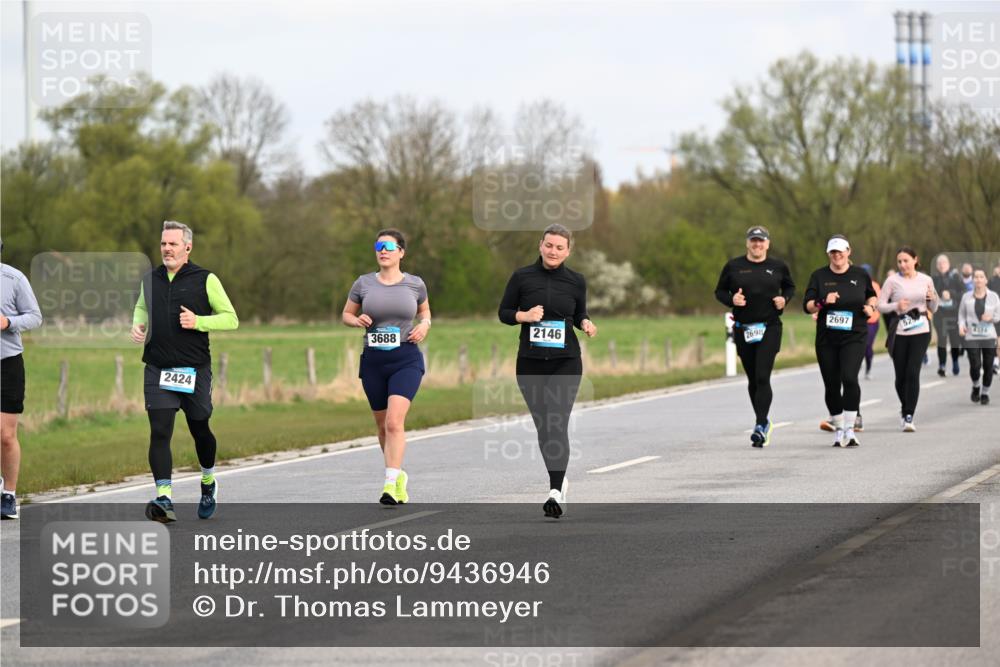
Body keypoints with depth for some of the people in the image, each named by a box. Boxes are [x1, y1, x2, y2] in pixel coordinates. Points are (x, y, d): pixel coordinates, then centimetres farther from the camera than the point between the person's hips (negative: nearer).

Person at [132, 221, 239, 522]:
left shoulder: (206, 280, -2)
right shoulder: (150, 279, 10)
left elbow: (231, 319, -1)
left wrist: (198, 322, -15)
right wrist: (137, 325, 9)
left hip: (195, 370, -2)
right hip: (157, 370, 2)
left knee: (199, 430, 11)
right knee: (159, 432, -11)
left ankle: (208, 483, 39)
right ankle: (164, 499, -18)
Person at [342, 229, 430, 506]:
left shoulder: (415, 284, 3)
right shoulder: (364, 283, 3)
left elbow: (425, 310, 21)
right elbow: (346, 315, 13)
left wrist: (424, 325, -1)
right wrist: (357, 320, -9)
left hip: (406, 359, -3)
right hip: (373, 360, 3)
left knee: (394, 422, -19)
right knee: (383, 426, 12)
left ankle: (390, 483, -24)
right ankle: (399, 475, 32)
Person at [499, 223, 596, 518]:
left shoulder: (576, 281, 3)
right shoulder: (522, 277, 0)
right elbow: (503, 312, 5)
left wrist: (586, 323, -5)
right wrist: (524, 315, -14)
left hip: (565, 363, -1)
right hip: (530, 363, 1)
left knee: (557, 425, -14)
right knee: (542, 426, 7)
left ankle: (556, 492, -19)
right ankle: (559, 481, 28)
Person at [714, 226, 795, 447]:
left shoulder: (778, 267, 5)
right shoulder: (733, 267, 4)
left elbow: (790, 287, 21)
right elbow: (719, 291, 10)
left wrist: (784, 299, -1)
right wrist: (731, 299, -10)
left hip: (770, 328, -2)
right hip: (743, 329, 2)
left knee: (762, 377, -15)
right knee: (753, 379, 10)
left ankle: (760, 427, -19)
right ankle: (763, 422, 27)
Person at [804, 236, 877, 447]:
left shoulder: (860, 274, 5)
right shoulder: (819, 276, 4)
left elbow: (872, 295, 22)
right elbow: (807, 306, 1)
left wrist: (871, 307, 1)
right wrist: (822, 302, -18)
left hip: (854, 337, -2)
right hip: (827, 339, 2)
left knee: (849, 378, -21)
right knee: (832, 385, 5)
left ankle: (850, 429, -17)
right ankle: (838, 430, 21)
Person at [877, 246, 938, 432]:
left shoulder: (926, 280, 6)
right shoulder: (893, 281, -1)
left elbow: (933, 309, 13)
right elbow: (880, 305, -1)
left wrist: (932, 297, -8)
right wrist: (896, 306, -18)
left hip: (921, 331, 0)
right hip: (899, 331, 0)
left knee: (913, 372, -12)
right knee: (901, 374, 5)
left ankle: (909, 417, -10)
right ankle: (905, 407, 34)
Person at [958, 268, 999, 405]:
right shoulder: (966, 297, 1)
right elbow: (962, 314, 10)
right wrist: (961, 325, -9)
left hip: (989, 337, 1)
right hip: (972, 337, -1)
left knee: (988, 367, 2)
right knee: (975, 366, -11)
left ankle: (985, 392, 22)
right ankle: (975, 386, 20)